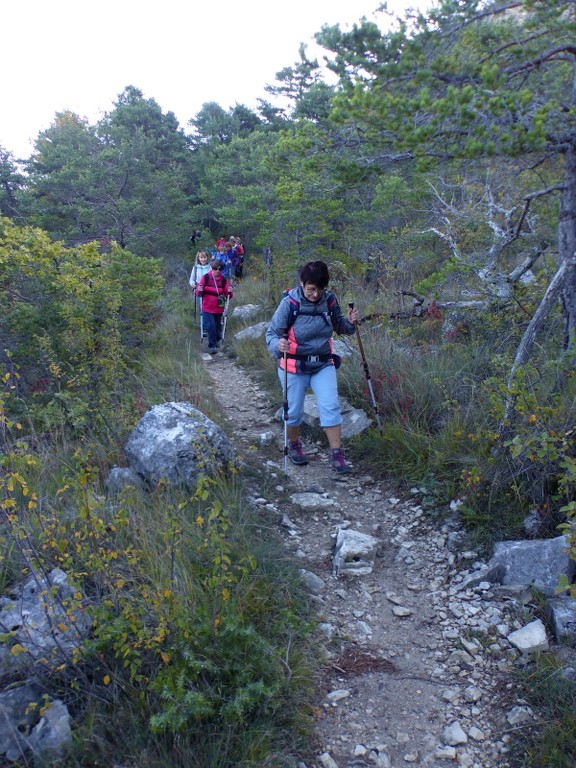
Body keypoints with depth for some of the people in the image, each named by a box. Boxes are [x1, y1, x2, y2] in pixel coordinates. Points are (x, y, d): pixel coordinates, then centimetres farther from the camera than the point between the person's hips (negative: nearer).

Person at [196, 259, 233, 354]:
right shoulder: (206, 277, -5)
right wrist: (199, 291, -23)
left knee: (218, 327, 10)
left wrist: (230, 292, -18)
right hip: (207, 308, -2)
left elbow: (228, 296, 4)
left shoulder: (224, 280, 0)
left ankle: (217, 341, 34)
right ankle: (212, 346, 0)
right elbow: (198, 294, -1)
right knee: (210, 326, -11)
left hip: (219, 309, 2)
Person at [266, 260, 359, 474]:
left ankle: (337, 455, 1)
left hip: (323, 364, 3)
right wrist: (278, 344, -37)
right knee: (294, 411, 10)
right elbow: (272, 332, -15)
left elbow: (338, 326, 12)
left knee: (331, 407, -6)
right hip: (294, 366, -2)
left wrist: (349, 322, -11)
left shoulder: (329, 301, -6)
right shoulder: (289, 303, -18)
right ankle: (294, 445, 37)